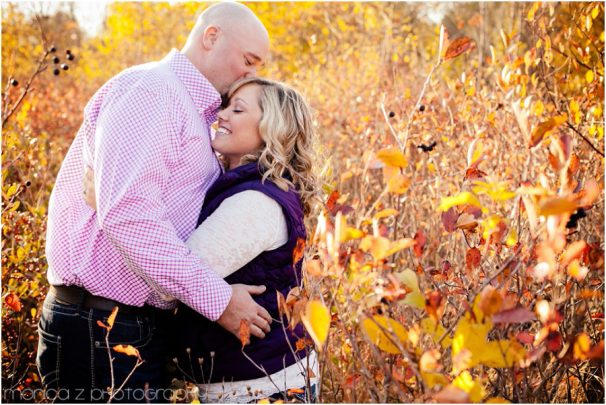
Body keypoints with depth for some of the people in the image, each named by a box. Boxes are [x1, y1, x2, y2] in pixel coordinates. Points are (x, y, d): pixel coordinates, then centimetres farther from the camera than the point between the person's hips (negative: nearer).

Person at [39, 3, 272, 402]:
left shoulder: (194, 113, 19)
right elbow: (126, 213, -25)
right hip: (99, 328, -10)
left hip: (144, 324, 10)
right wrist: (216, 296, -23)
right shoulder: (150, 89, -13)